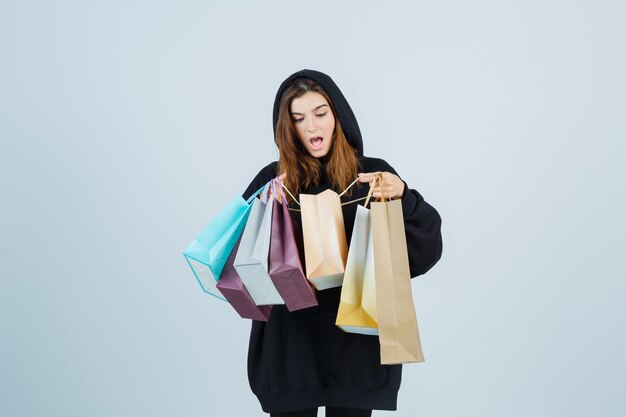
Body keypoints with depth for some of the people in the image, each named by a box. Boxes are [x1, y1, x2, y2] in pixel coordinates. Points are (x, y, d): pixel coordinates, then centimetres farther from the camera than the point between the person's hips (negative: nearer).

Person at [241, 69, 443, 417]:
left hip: (357, 338, 0)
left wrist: (402, 197, -21)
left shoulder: (373, 174, 2)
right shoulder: (273, 180, 3)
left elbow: (426, 251, -5)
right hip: (290, 339, 1)